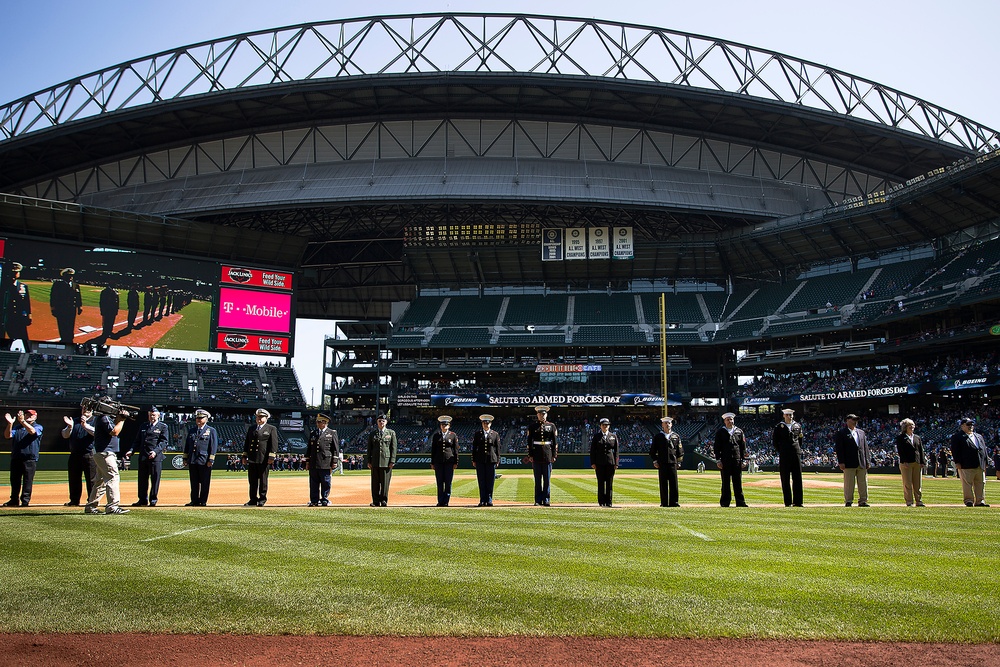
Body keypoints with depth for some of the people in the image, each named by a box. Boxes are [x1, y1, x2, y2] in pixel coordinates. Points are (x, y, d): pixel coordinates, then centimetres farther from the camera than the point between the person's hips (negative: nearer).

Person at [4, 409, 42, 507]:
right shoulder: (17, 427, 17)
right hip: (15, 458, 4)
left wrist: (22, 421, -27)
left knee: (28, 481, -4)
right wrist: (10, 424, -13)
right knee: (14, 480, 9)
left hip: (30, 458, -4)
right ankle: (14, 500, 18)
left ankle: (25, 501, 0)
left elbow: (32, 431, -17)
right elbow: (7, 436, 1)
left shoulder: (38, 427, 6)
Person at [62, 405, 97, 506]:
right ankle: (74, 501, 19)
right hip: (74, 455, 5)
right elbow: (65, 435, 10)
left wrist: (85, 425, -27)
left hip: (89, 455, -5)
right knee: (74, 479, 10)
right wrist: (69, 427, -9)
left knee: (91, 479, -5)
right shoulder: (74, 421, 18)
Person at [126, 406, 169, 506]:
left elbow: (163, 441, -6)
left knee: (155, 479, -2)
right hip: (142, 457, 5)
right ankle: (143, 500, 17)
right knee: (142, 479, 8)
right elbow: (137, 441, 19)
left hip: (156, 457, -5)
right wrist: (131, 451, 2)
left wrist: (155, 451, -21)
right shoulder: (143, 426, 18)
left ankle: (153, 500, 7)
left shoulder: (163, 427, 4)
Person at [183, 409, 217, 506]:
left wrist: (211, 460, -10)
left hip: (204, 461, -5)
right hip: (192, 461, 5)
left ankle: (203, 501, 6)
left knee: (204, 483, 0)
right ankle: (194, 501, 15)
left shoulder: (211, 431, 2)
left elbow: (214, 446, -3)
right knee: (194, 482, 8)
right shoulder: (191, 430, 17)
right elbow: (187, 445, 18)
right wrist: (185, 458, 12)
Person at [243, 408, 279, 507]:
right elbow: (246, 442, 20)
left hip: (264, 459, -5)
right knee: (252, 480, 7)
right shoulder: (251, 428, 18)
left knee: (263, 480, 2)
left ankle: (262, 499, 11)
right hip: (252, 459, 5)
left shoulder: (271, 429, 2)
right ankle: (253, 500, 14)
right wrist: (245, 456, 14)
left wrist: (271, 457, -13)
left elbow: (274, 444, -5)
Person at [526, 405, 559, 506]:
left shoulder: (551, 426, 7)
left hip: (548, 455, 0)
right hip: (536, 456, 0)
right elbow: (529, 442, 5)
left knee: (547, 479, 1)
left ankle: (546, 500, 7)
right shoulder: (532, 427, 7)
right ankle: (538, 500, 8)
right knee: (537, 480, 3)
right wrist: (530, 455, -2)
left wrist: (554, 455, 0)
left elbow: (555, 441, 6)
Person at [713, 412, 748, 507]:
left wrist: (743, 460, 5)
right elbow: (717, 447, 3)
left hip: (737, 460, 2)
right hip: (725, 461, -2)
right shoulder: (720, 432, 6)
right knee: (726, 482, 1)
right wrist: (718, 460, -4)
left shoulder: (739, 431, 12)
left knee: (738, 481, 2)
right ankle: (725, 502, 7)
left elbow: (743, 447, 12)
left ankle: (740, 502, 7)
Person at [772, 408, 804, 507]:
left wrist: (799, 449, 13)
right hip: (784, 455, -3)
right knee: (785, 479, -1)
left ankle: (797, 501, 6)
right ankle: (788, 502, 3)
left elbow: (800, 438, 23)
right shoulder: (779, 427, 1)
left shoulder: (797, 426, 11)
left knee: (798, 478, 1)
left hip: (796, 453, 3)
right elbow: (774, 439, 6)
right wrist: (780, 450, 1)